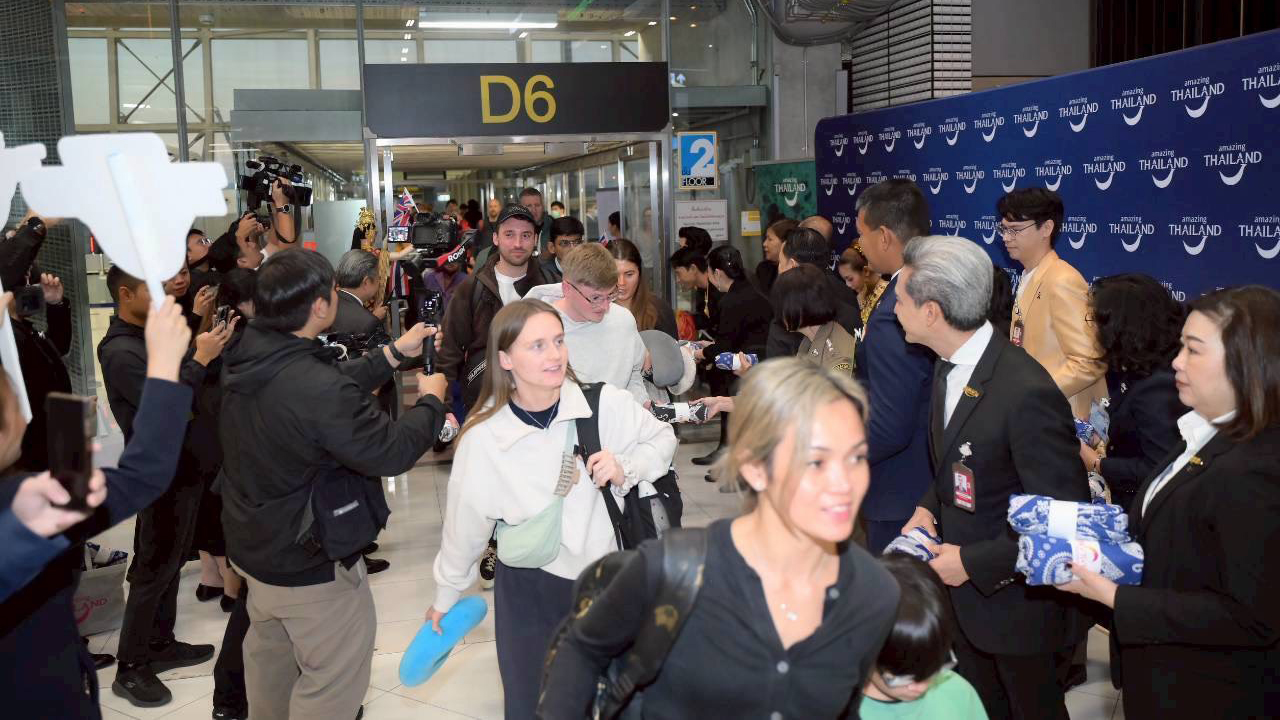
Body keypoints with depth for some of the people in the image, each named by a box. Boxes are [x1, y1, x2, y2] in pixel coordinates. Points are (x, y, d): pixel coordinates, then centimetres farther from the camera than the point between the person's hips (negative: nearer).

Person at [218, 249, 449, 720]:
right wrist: (431, 402, -7)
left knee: (268, 652, 29)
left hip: (252, 545, 9)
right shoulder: (317, 388, -35)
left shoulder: (245, 358, -8)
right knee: (335, 681, 10)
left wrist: (395, 354, 9)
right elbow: (393, 452, -24)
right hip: (311, 565, -9)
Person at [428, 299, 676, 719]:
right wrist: (446, 596, 12)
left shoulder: (605, 404, -17)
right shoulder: (482, 439, -16)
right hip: (529, 588, -1)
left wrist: (625, 468, -18)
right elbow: (465, 523, -1)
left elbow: (662, 439, 2)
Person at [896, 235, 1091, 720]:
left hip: (1014, 600, -7)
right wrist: (928, 509, -3)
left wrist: (973, 562, -21)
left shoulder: (1027, 393, -30)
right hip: (963, 590, 8)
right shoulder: (949, 367, -2)